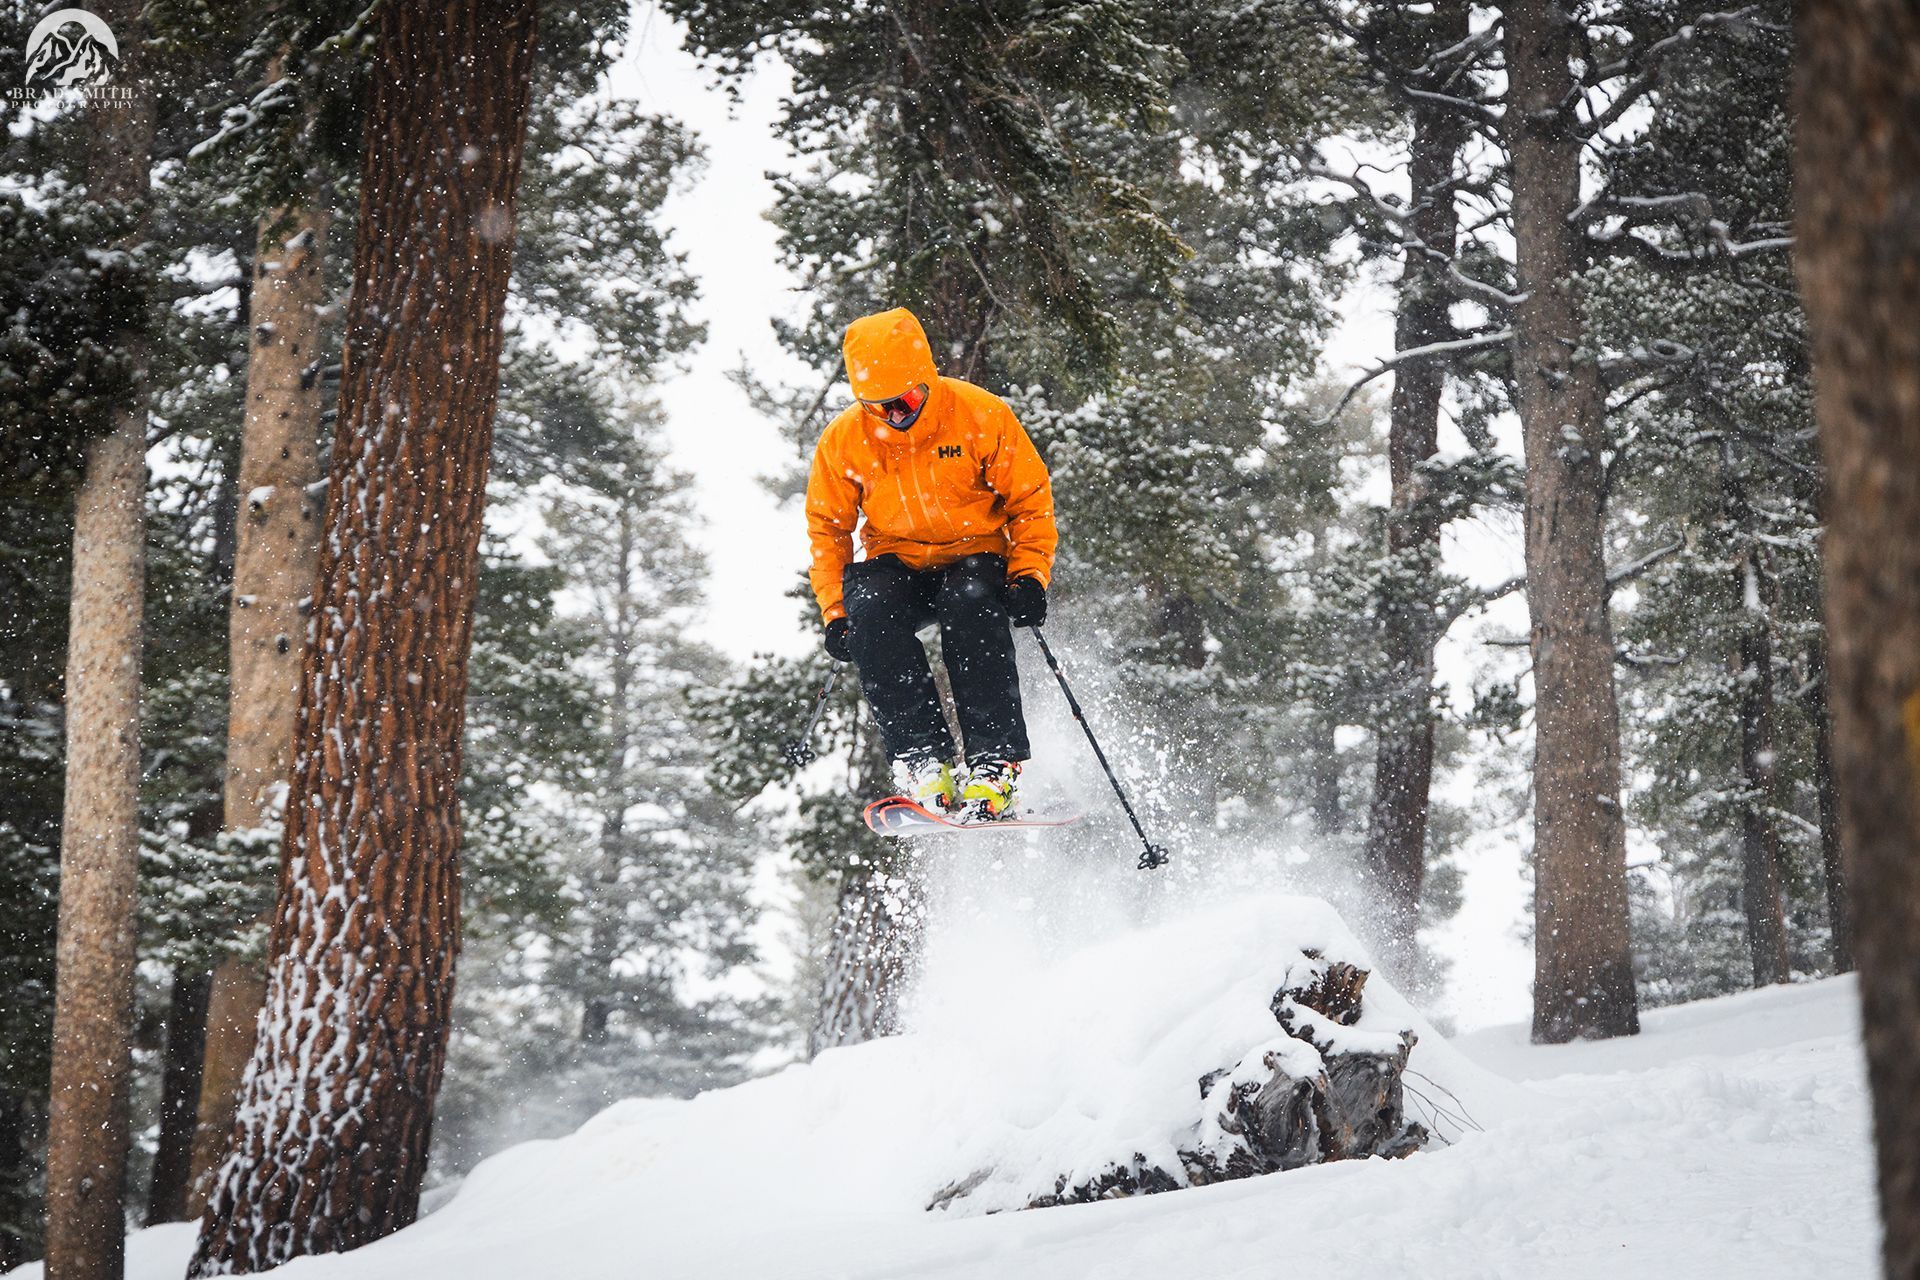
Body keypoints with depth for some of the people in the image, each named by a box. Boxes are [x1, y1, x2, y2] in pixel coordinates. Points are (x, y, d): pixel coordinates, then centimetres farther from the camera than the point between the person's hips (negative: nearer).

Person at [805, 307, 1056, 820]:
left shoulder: (981, 416, -13)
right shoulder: (843, 440, -7)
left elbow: (1031, 501, -3)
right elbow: (827, 529, 6)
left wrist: (1030, 576, -15)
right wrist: (834, 611, -4)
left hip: (975, 557, -2)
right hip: (897, 567, 2)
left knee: (973, 603, -36)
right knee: (869, 607, -32)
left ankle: (994, 768, -35)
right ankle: (924, 762, -33)